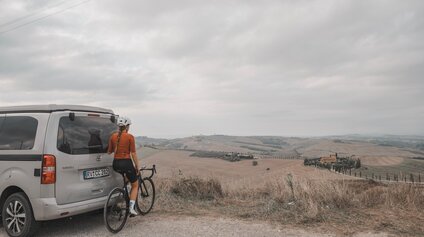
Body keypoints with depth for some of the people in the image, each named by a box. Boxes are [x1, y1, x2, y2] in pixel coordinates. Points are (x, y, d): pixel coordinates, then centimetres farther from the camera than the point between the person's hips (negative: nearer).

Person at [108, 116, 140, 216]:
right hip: (126, 163, -4)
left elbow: (109, 152, 7)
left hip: (116, 164, 5)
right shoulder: (130, 137, -8)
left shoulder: (113, 136, 4)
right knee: (135, 185, 15)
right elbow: (133, 154, -9)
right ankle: (131, 208, 2)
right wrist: (137, 166, -2)